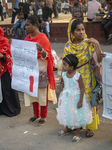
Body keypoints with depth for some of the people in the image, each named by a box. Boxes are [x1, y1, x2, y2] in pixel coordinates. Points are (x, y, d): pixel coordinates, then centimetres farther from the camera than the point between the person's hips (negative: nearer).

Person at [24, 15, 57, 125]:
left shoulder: (43, 38, -14)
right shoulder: (27, 38, 8)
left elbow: (45, 57, -18)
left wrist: (41, 50, -39)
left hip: (41, 71, -7)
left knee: (42, 93, 4)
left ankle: (43, 116, 18)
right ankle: (36, 114, 30)